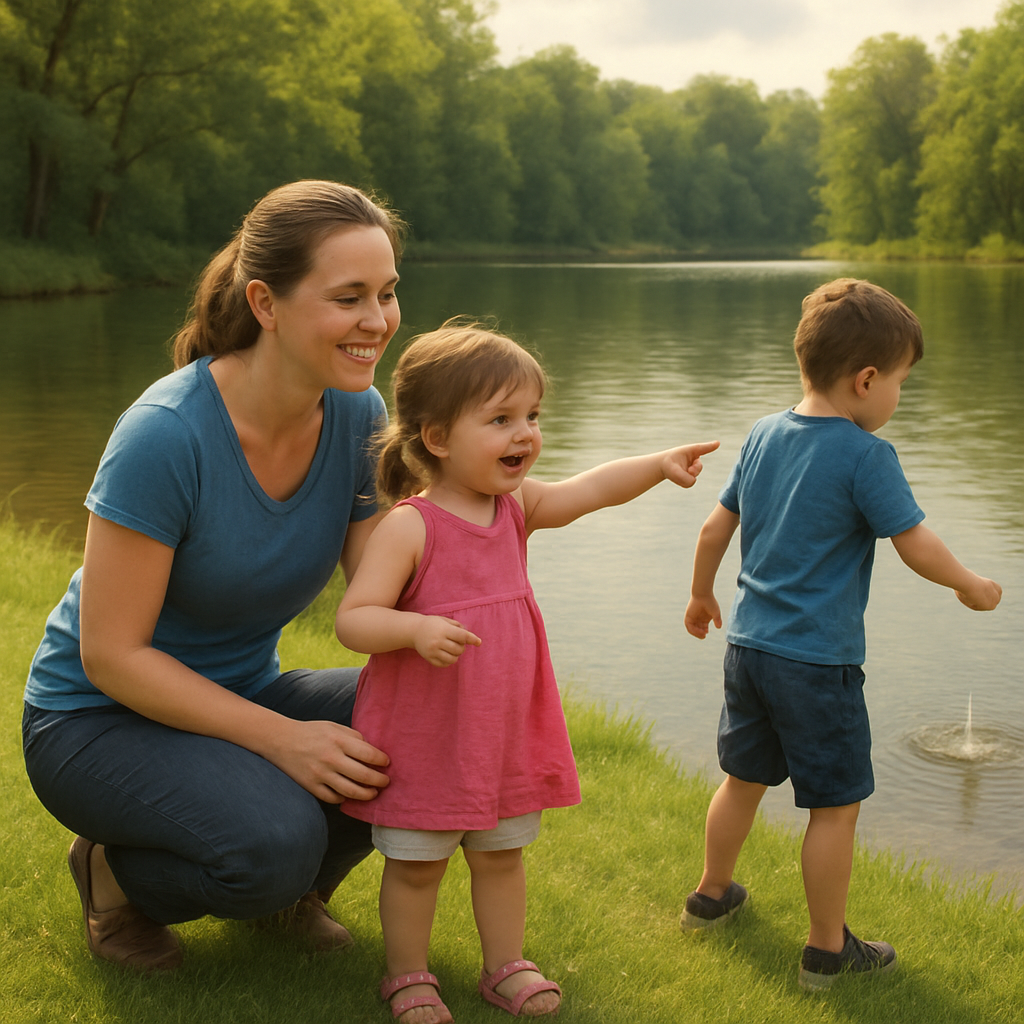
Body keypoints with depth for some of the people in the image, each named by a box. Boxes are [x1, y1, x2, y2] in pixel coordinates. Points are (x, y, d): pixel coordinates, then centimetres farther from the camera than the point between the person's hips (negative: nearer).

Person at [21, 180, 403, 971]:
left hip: (242, 697, 6)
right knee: (276, 841, -33)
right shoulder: (165, 435, -27)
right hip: (101, 720, -6)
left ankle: (285, 886, 9)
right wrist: (279, 737, -30)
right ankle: (117, 876, 1)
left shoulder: (358, 415, -8)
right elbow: (111, 654, -23)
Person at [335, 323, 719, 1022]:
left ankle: (507, 965, 35)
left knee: (502, 855, 19)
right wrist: (417, 629, -39)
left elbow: (591, 490, -2)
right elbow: (353, 619, -22)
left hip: (505, 730, 6)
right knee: (416, 864, 11)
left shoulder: (518, 506, 0)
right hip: (424, 735, -6)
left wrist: (661, 464, -16)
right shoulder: (410, 526, -20)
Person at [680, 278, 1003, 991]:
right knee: (837, 804, 7)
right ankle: (828, 951, 17)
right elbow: (917, 545, -13)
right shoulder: (866, 456, -16)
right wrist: (970, 586, 5)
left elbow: (716, 526, 12)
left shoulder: (763, 436, 5)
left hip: (749, 645, 7)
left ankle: (711, 895, 39)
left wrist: (702, 596, 27)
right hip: (820, 663, -7)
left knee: (745, 778, 23)